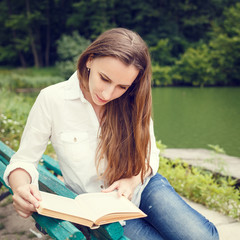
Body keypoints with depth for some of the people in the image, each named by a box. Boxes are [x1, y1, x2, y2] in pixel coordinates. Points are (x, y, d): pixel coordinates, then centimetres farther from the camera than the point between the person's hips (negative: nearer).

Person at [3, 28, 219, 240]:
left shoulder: (133, 101, -6)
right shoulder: (52, 100, -14)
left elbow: (150, 155, 4)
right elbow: (24, 161, -6)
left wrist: (132, 181, -17)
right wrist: (22, 188, -28)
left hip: (143, 187, 3)